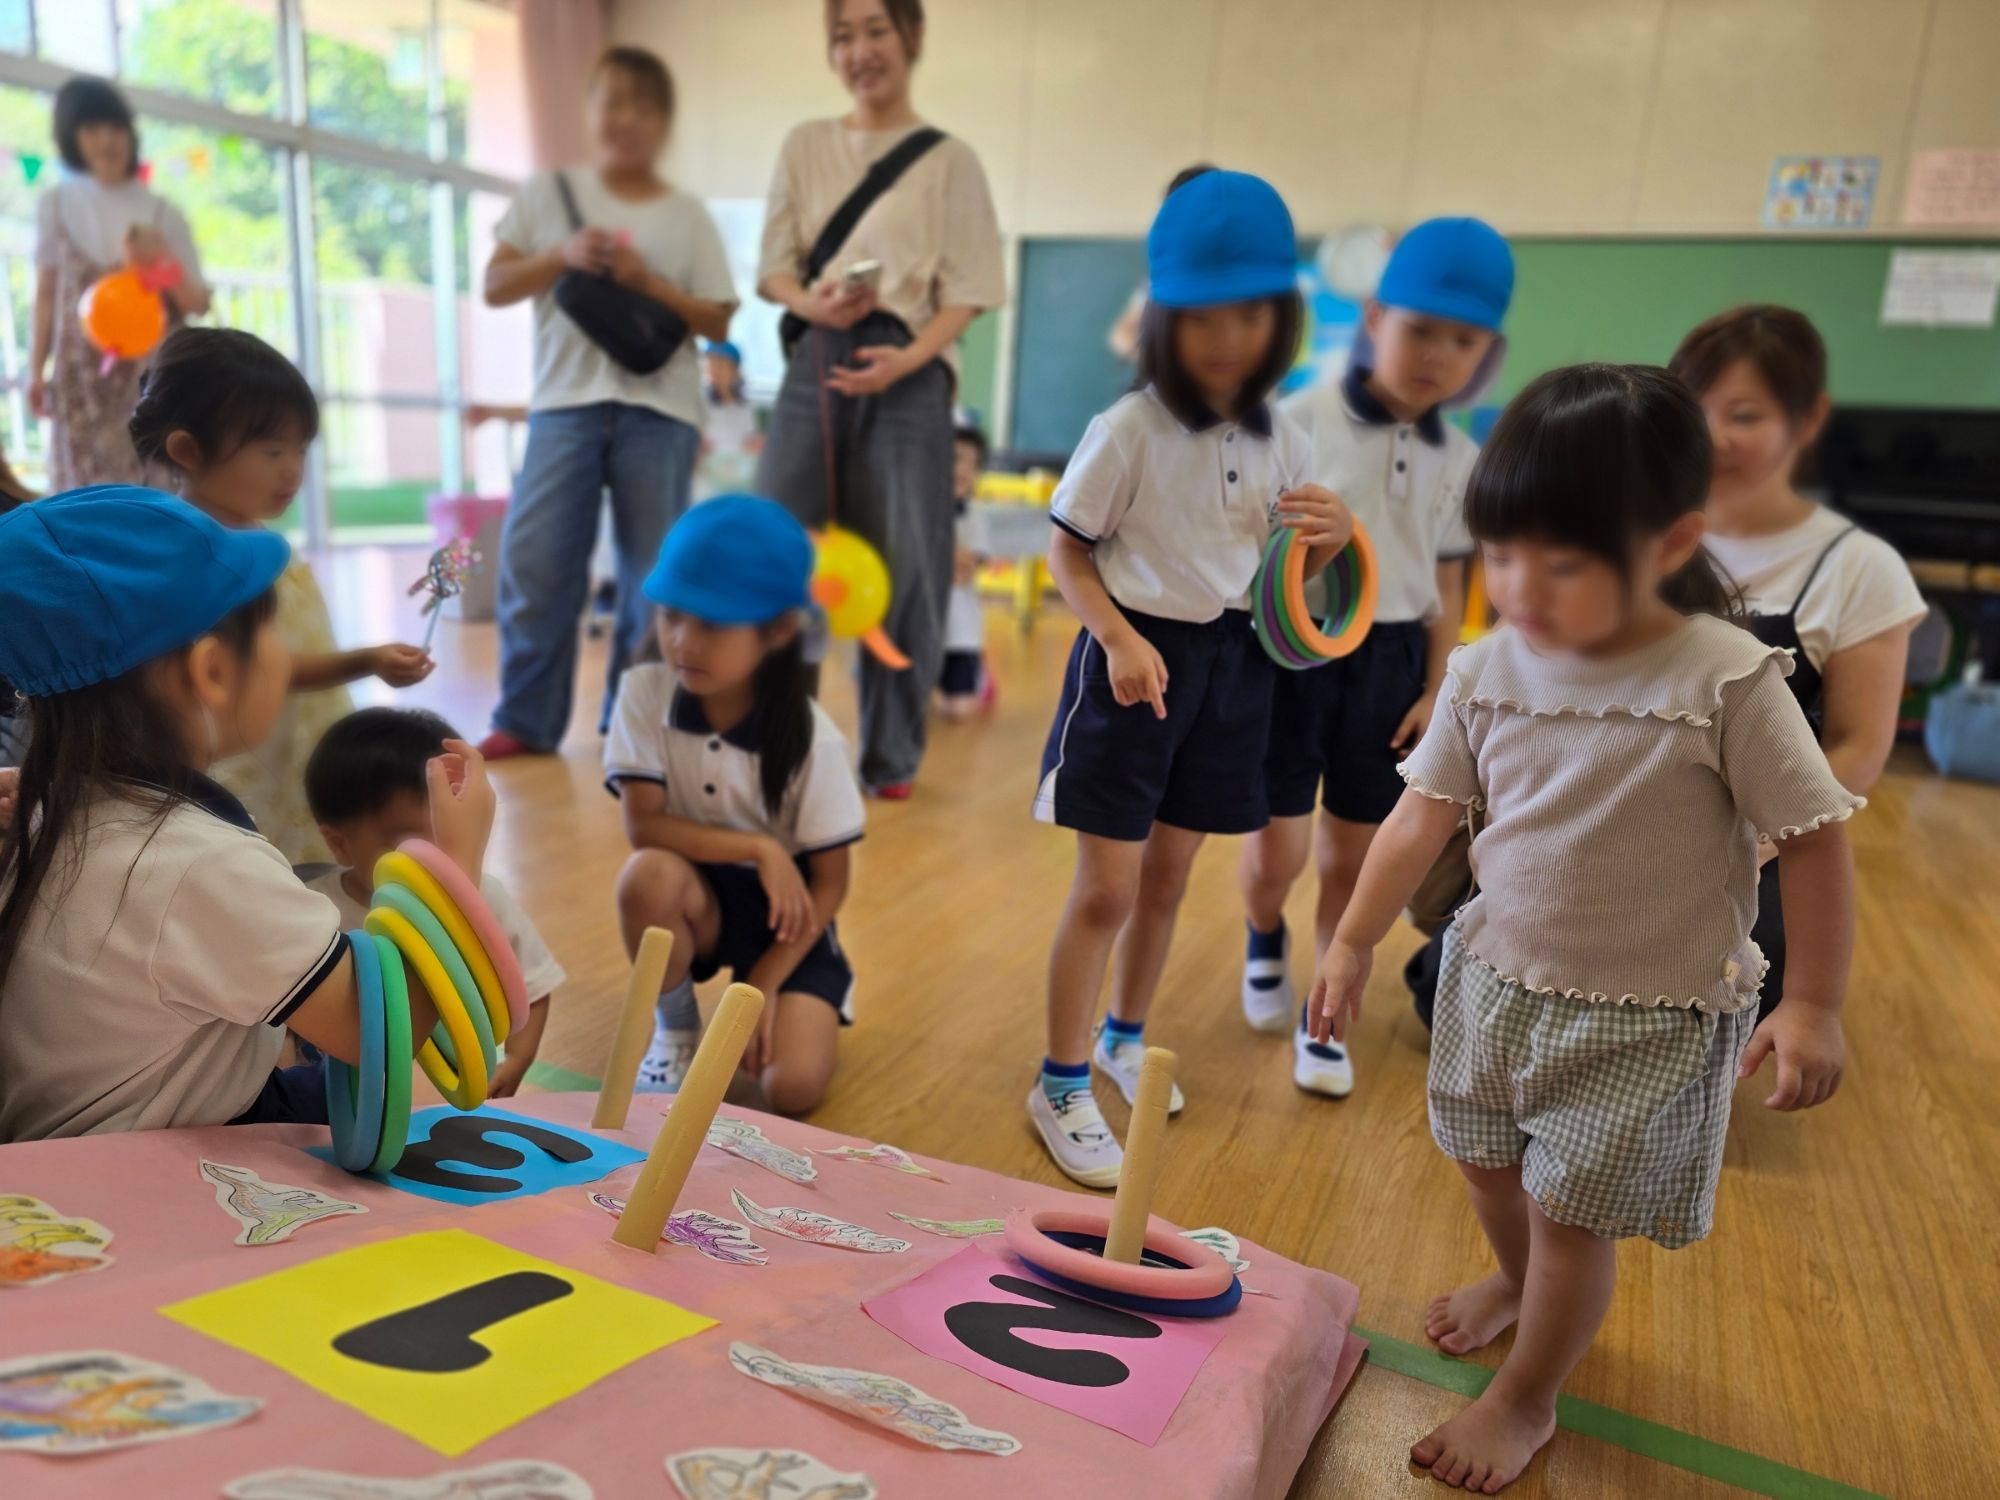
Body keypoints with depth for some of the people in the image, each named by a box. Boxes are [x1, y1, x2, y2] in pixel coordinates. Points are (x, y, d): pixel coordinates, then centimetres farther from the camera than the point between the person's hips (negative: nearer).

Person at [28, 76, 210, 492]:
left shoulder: (162, 213, 3)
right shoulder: (55, 204, 6)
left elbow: (199, 303, 3)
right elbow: (46, 292, 8)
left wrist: (162, 260, -15)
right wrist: (36, 368, 3)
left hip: (150, 376, -1)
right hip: (82, 377, 1)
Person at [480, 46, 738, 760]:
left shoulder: (687, 215, 7)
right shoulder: (547, 192, 10)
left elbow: (717, 323, 4)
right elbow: (495, 287, 7)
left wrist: (647, 280, -10)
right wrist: (562, 257, -9)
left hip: (659, 410, 0)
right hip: (566, 400, 1)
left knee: (653, 570, 3)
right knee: (534, 560, -5)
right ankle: (525, 720, 6)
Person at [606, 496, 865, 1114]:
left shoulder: (810, 738, -21)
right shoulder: (644, 694, -16)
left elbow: (831, 881, -14)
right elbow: (644, 825, -21)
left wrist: (763, 984, -17)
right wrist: (758, 847, -28)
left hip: (786, 912, -2)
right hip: (700, 896, 2)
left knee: (793, 1088, -22)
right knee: (649, 874, -35)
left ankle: (747, 1007, 15)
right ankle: (675, 1028, -3)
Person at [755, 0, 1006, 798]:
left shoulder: (949, 160, 5)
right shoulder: (805, 145, 12)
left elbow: (966, 290, -1)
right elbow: (773, 268, 10)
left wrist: (907, 358, -17)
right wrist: (812, 304, -12)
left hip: (909, 371, -2)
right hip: (816, 362, 3)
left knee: (901, 567, -1)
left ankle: (891, 753, 11)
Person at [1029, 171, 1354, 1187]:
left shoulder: (1282, 442, 3)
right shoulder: (1131, 430, -12)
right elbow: (1065, 551, -9)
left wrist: (1331, 537, -11)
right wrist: (1119, 639, -23)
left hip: (1230, 664, 5)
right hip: (1137, 656, -5)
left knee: (1167, 880, 17)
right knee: (1107, 889, -1)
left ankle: (1125, 1037, 39)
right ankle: (1061, 1084, 16)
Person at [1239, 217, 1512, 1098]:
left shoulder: (1461, 461, 5)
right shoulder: (1304, 420, -8)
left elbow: (1447, 587, 10)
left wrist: (1435, 690, 5)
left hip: (1389, 660, 3)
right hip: (1295, 649, -3)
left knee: (1354, 853, 10)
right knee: (1278, 846, -2)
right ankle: (1265, 942, 34)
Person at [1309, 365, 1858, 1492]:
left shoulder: (1728, 685, -22)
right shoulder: (1487, 672, -9)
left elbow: (1815, 840, -13)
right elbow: (1422, 818, -1)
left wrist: (1815, 1003, -12)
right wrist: (1353, 944, 1)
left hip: (1650, 1018, -5)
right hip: (1500, 979, 5)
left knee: (1574, 1219, 6)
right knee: (1488, 1166, 24)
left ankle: (1526, 1402, 33)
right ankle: (1518, 1281, 57)